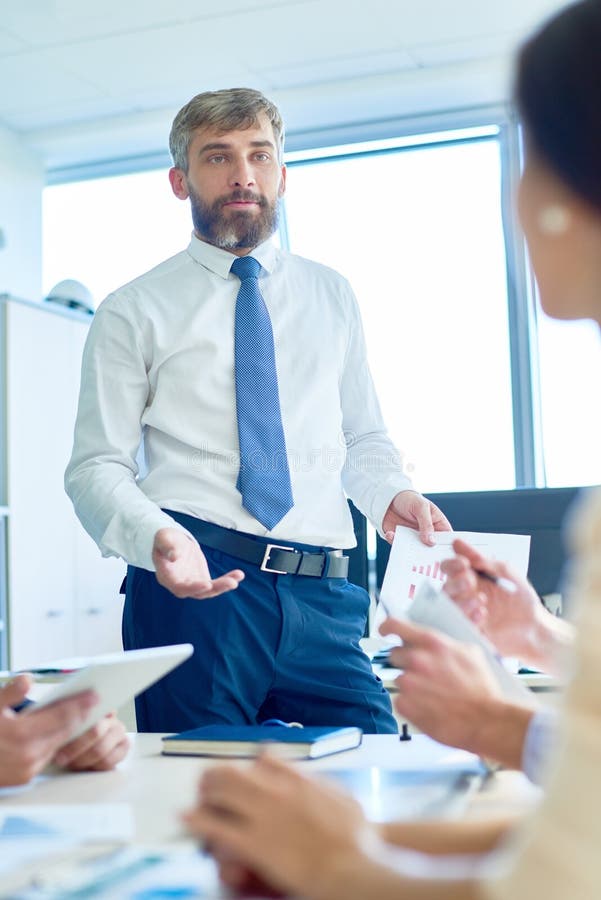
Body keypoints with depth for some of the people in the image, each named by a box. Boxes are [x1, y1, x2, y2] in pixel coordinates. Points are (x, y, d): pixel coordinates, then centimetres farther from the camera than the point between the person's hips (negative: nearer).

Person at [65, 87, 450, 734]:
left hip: (321, 596, 3)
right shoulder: (134, 312, 8)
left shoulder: (332, 298, 19)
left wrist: (392, 494, 1)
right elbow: (96, 468, 2)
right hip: (193, 585, -2)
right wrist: (157, 537, -18)